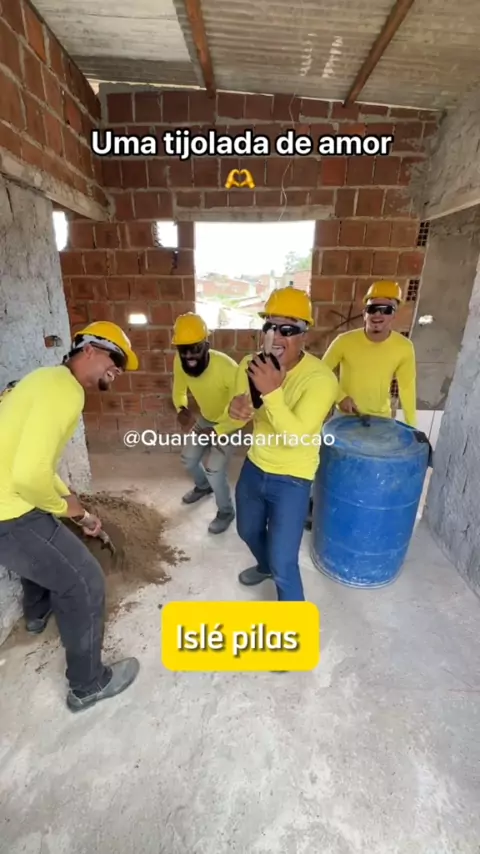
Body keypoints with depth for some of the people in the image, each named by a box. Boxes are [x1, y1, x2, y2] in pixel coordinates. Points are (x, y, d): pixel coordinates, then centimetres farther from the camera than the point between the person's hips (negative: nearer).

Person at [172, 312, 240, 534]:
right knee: (188, 459, 16)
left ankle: (226, 511, 19)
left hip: (228, 423, -6)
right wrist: (182, 410, -23)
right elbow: (179, 392, -2)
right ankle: (203, 486, 51)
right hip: (204, 418, 6)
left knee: (214, 471, -11)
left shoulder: (226, 367, -38)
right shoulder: (180, 362, -21)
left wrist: (216, 431, -34)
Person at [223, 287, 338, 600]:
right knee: (248, 531, 29)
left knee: (284, 566, -1)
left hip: (292, 480, -6)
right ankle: (265, 565, 63)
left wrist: (273, 392, -40)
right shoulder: (251, 365, -8)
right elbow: (241, 417, -1)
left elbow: (296, 436, -30)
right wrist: (236, 410, -24)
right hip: (254, 467, 7)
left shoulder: (321, 378, -25)